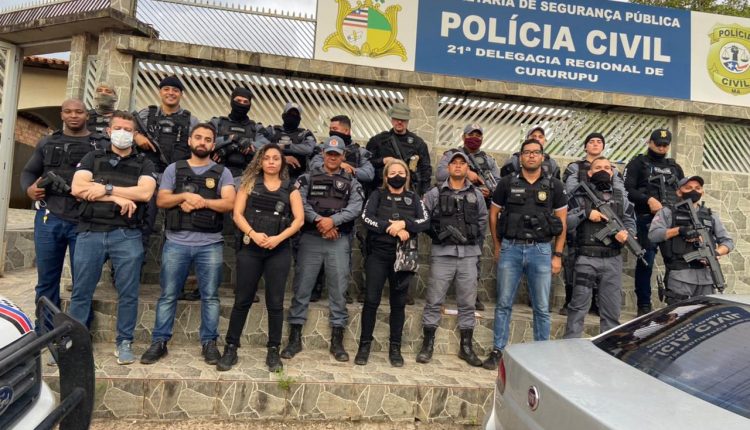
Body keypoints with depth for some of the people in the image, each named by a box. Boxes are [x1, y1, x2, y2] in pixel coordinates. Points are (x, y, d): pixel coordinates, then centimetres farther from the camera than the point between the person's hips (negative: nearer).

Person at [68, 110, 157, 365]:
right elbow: (77, 188, -2)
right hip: (91, 233, 2)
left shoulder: (144, 164, 9)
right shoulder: (92, 158, 14)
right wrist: (118, 198, -10)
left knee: (128, 293, 2)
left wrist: (106, 188, -8)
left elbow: (145, 192, -9)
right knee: (81, 292, 7)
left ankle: (124, 343, 13)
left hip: (127, 236, -1)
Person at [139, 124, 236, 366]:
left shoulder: (222, 173, 7)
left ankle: (209, 343, 15)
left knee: (210, 296, 5)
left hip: (210, 245, -1)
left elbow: (229, 203, -5)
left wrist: (200, 202, -14)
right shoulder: (174, 169, 11)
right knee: (168, 295, 7)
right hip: (176, 243, 1)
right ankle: (159, 342, 18)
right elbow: (161, 200, 2)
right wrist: (185, 195, -13)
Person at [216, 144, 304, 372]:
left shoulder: (290, 189, 9)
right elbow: (237, 213, 0)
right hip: (250, 248, 0)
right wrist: (253, 234, -16)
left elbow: (299, 219, 0)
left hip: (279, 250, 0)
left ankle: (273, 351, 15)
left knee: (275, 302, 5)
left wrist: (278, 238, -13)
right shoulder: (249, 183, 9)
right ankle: (231, 348, 16)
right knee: (242, 300, 4)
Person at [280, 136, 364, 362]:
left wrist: (333, 220, -18)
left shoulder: (351, 182, 11)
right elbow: (299, 202, -5)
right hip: (310, 239, 0)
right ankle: (295, 338, 13)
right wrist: (319, 220, -17)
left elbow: (355, 207, -5)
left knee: (338, 290, 3)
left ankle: (337, 340, 14)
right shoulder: (308, 178, 10)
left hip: (339, 242, 0)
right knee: (301, 288, 2)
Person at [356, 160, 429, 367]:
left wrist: (403, 223, -18)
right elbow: (366, 218, -9)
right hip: (378, 254, -1)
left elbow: (425, 222, -2)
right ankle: (364, 345, 12)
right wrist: (392, 228, -15)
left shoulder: (413, 198, 11)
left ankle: (395, 347, 17)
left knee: (398, 302, 7)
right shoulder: (377, 195, 7)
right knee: (371, 300, -1)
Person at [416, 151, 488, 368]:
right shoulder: (434, 194, 5)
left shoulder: (476, 195, 12)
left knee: (467, 303, 8)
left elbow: (483, 221, 14)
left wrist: (472, 237, 3)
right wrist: (439, 233, -6)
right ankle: (427, 345, 14)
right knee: (434, 301, 1)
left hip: (469, 254, 2)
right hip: (442, 254, -2)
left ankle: (466, 347, 20)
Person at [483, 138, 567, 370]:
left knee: (542, 308, 7)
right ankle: (497, 351, 15)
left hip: (541, 250, 0)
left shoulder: (554, 186, 6)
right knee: (504, 304, 5)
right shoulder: (507, 183, 5)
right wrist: (498, 246, 7)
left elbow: (562, 221, 7)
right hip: (511, 249, 0)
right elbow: (493, 214, 11)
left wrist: (557, 255, 1)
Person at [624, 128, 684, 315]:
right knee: (646, 262, -3)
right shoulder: (638, 163, 8)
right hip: (647, 220, -4)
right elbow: (627, 190, -4)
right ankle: (644, 306, 5)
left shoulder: (675, 167, 23)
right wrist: (648, 199, -17)